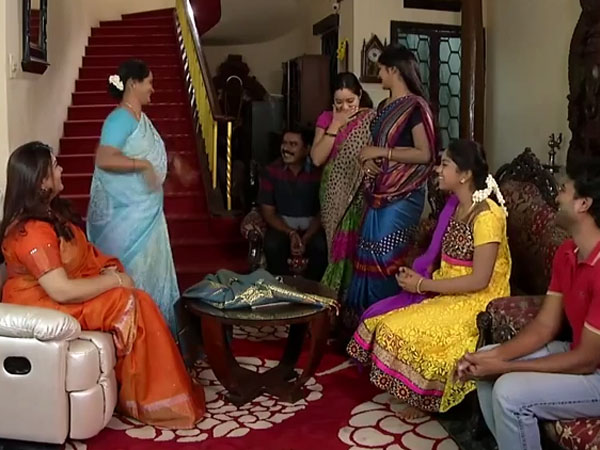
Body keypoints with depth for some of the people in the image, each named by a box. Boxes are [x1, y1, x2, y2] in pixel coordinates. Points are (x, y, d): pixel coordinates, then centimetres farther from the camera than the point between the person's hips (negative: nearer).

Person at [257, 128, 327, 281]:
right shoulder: (272, 170, -6)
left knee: (322, 246, -31)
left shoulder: (318, 171, -9)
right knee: (272, 245, -31)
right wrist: (290, 233, -20)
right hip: (282, 225, 1)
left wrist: (306, 238, -20)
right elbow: (268, 212, -6)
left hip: (310, 226, 0)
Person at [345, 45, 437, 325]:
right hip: (379, 193, 8)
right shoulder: (385, 107, 16)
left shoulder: (415, 106, -10)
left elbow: (424, 154, -18)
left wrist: (382, 152, -17)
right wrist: (367, 159, 4)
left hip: (402, 196, -8)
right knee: (369, 257, 8)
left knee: (386, 259, -5)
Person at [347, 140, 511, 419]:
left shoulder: (486, 216, -21)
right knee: (383, 317, -5)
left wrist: (423, 284, -19)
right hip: (447, 292, 9)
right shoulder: (455, 205, 5)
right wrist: (419, 274, -4)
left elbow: (479, 280, -23)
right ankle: (407, 388, 9)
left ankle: (423, 398, 3)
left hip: (476, 302, -9)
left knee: (405, 330, -22)